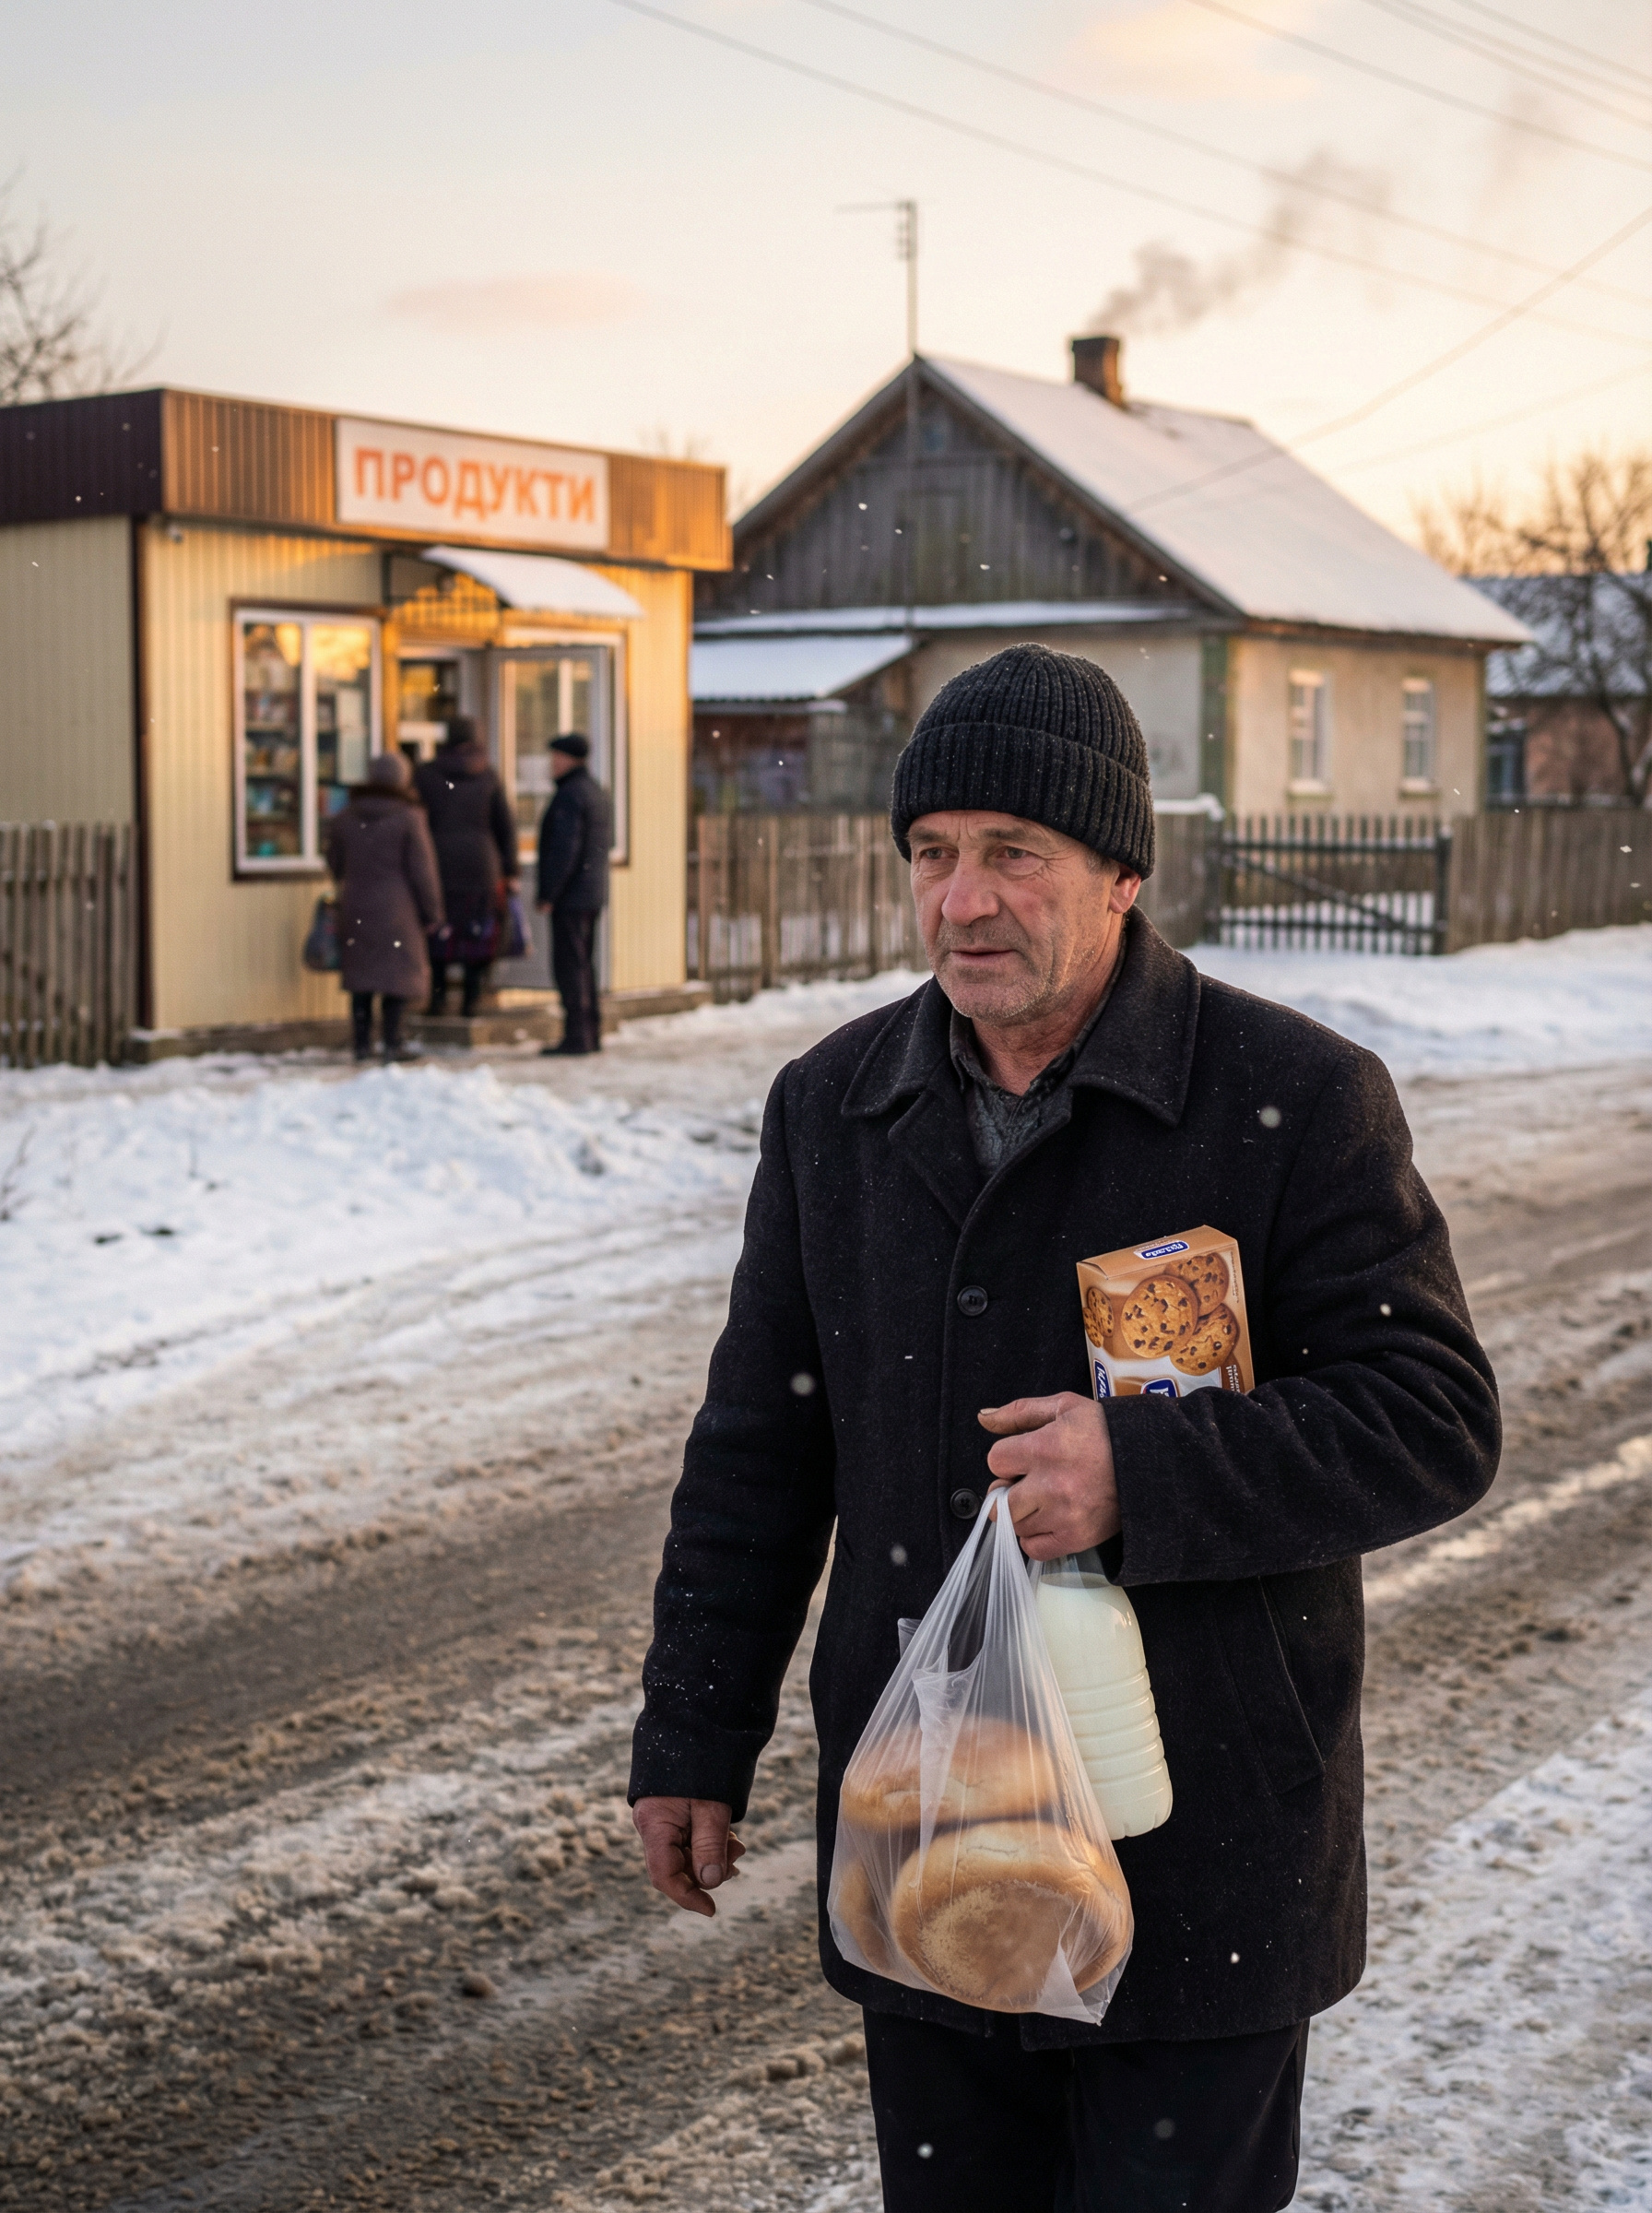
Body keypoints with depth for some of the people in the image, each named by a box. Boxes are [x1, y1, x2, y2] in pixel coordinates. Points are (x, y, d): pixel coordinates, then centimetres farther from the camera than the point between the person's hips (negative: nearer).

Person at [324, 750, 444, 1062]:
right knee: (397, 973, 0)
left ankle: (362, 1043, 9)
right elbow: (422, 872, -6)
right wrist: (432, 912, 2)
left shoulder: (343, 819, 6)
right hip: (396, 910, -4)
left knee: (359, 976, 9)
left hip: (355, 910, 4)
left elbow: (335, 866, 15)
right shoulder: (409, 819, -7)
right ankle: (392, 1043, -4)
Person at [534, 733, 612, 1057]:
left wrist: (549, 895, -17)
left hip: (570, 895, -10)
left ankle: (577, 1036, -8)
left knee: (569, 965, -7)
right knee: (583, 963, 14)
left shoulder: (569, 796, -15)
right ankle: (592, 1033, 16)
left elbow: (565, 849, -21)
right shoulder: (599, 793, 15)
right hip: (593, 894, 10)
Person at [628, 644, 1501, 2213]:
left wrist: (1147, 1476, -25)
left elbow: (1434, 1419, -12)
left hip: (1201, 1871, -4)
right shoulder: (831, 1109, 5)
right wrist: (694, 1735, 10)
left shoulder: (1299, 1100, -9)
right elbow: (760, 1447, 11)